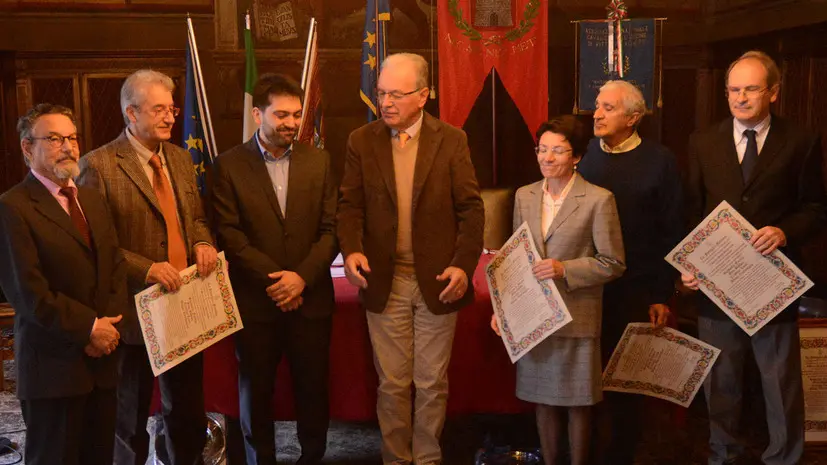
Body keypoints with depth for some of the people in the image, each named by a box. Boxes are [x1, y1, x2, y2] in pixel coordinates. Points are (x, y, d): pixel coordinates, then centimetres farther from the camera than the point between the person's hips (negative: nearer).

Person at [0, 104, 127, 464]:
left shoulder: (92, 200, 14)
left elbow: (116, 267, 13)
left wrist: (110, 324, -2)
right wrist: (89, 327, -12)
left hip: (103, 357, 6)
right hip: (54, 364, -6)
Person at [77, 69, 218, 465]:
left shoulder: (180, 158, 10)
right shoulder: (99, 165, -11)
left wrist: (202, 242, -5)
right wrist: (146, 268, -22)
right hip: (136, 306, -6)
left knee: (187, 411, 17)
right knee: (130, 418, 12)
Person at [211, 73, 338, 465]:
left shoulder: (318, 161, 4)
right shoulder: (229, 165, -3)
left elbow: (331, 228, 0)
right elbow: (229, 234, -8)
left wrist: (302, 276, -13)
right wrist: (274, 280, -14)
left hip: (311, 297, 2)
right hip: (255, 300, -1)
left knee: (313, 388, 10)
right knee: (256, 391, 11)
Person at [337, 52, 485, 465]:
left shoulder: (451, 140, -2)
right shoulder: (361, 140, 3)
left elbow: (471, 208, -3)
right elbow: (350, 204, 2)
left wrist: (464, 265, -13)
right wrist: (351, 249, -16)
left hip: (437, 281, -1)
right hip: (384, 282, 1)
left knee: (432, 384, 10)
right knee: (392, 384, 10)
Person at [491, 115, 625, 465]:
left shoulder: (598, 200, -8)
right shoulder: (524, 196, 7)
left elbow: (612, 263, -7)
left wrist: (565, 269, -18)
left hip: (576, 317, -4)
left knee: (577, 400, 8)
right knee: (543, 398, 13)